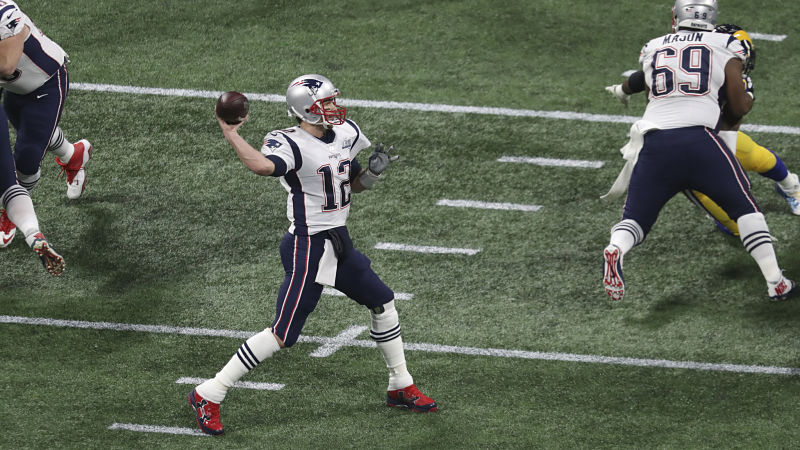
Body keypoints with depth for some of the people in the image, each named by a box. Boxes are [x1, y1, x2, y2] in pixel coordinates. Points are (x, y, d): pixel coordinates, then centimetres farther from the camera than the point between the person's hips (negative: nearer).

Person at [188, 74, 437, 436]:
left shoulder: (344, 134, 6)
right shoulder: (291, 145, -19)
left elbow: (355, 185, 18)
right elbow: (263, 166, -42)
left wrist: (374, 170, -1)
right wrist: (230, 135, -40)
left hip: (340, 244, 9)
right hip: (307, 249, -8)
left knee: (383, 304, 18)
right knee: (283, 334, -10)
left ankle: (401, 387, 37)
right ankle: (207, 397, -5)